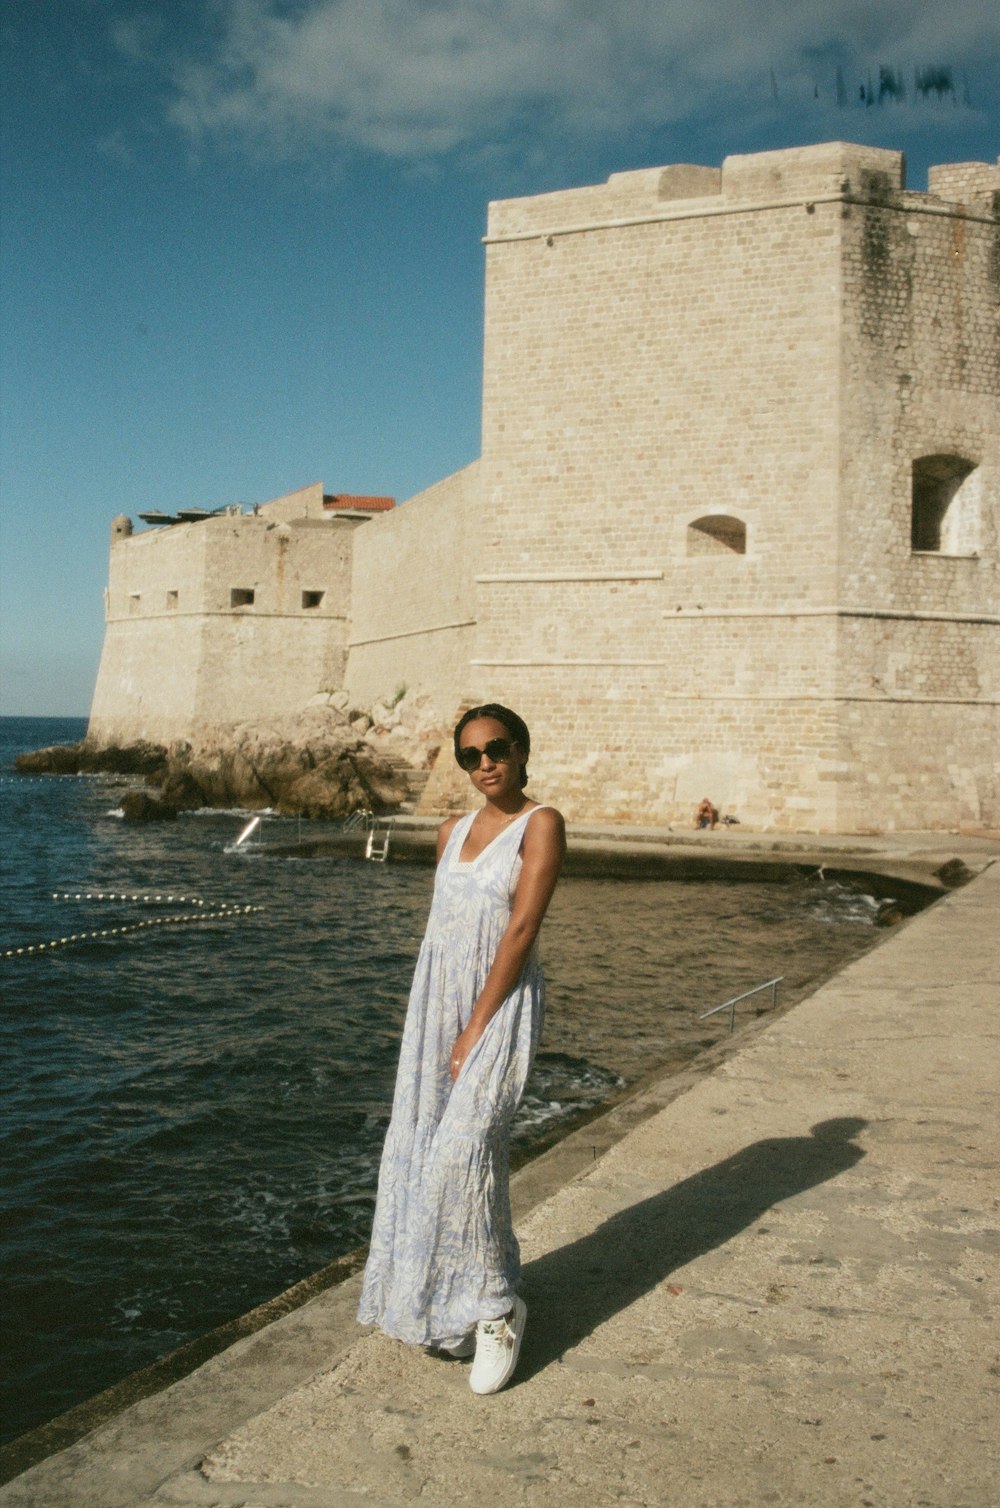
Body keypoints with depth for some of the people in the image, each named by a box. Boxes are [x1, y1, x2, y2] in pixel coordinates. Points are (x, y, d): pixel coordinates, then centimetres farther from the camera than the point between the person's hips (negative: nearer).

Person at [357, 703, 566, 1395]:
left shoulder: (541, 823, -8)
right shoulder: (453, 832, 12)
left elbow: (522, 928, -14)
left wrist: (476, 1029, -16)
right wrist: (434, 1020, 7)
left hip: (502, 1003, -6)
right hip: (437, 1000, 6)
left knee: (465, 1149, -14)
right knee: (421, 1149, 7)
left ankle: (495, 1309, 1)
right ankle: (436, 1297, 23)